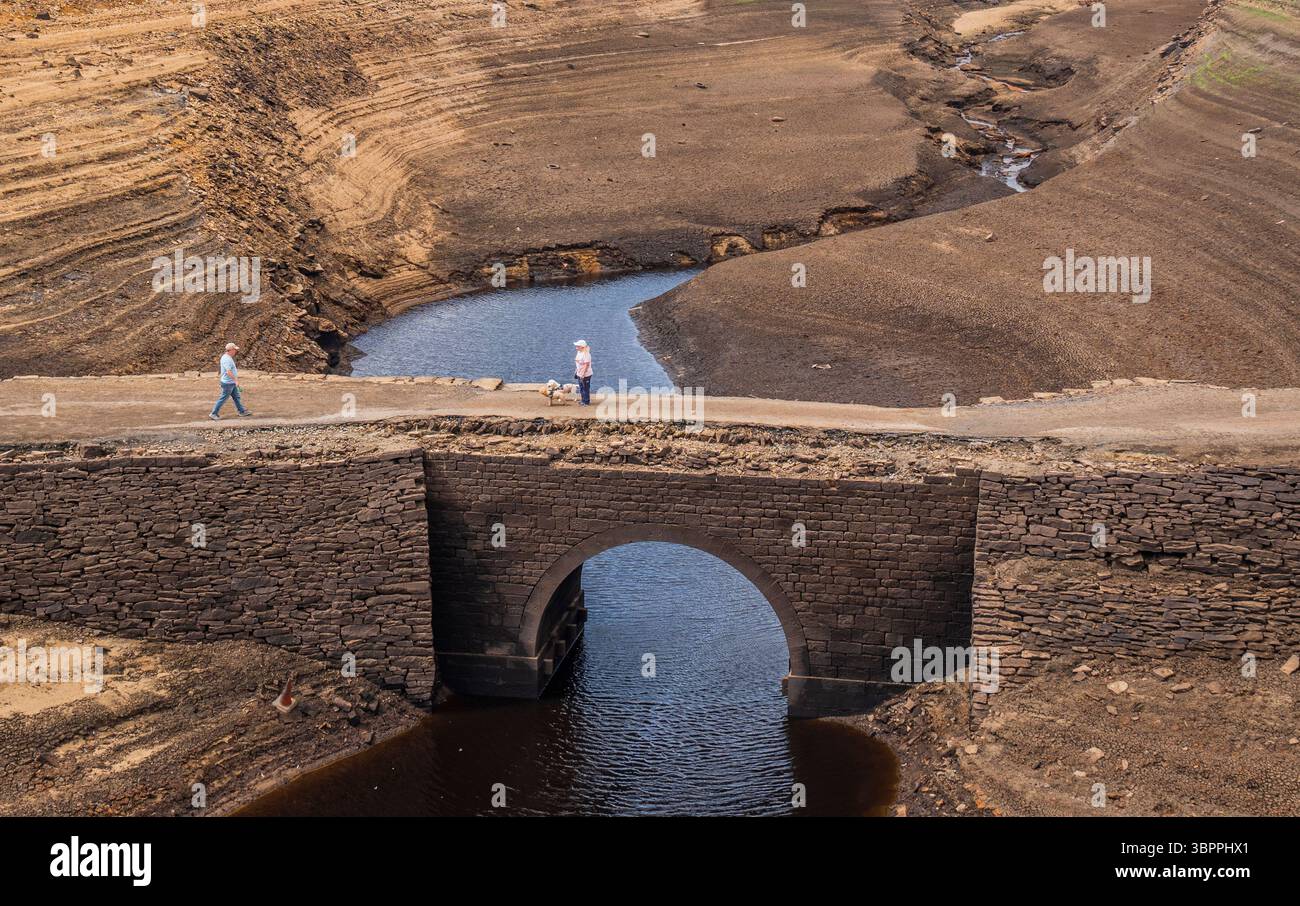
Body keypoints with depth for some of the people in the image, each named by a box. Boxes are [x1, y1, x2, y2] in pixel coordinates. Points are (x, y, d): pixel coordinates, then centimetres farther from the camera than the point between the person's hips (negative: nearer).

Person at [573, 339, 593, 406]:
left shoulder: (586, 354, -22)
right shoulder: (579, 352, 7)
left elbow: (586, 365, -23)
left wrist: (583, 374, -24)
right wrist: (576, 372, 19)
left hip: (585, 375, -9)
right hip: (579, 374, 10)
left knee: (586, 388, 1)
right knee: (581, 388, 18)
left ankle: (587, 402, 12)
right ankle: (583, 401, 31)